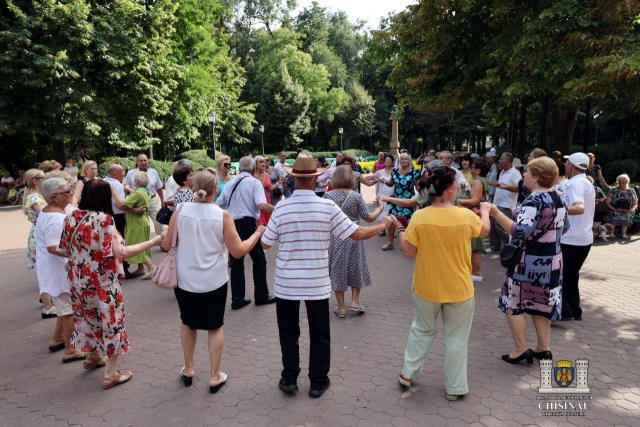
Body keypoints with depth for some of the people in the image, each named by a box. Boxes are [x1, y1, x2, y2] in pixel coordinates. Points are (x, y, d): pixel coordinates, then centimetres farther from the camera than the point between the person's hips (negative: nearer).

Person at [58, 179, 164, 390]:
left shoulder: (71, 218, -2)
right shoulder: (103, 219, -23)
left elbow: (65, 250, 8)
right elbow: (121, 252, -25)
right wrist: (152, 242, -21)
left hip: (79, 280, 7)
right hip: (103, 282, -7)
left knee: (90, 317, 25)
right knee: (110, 321, 6)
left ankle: (92, 356, 46)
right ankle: (111, 374, 15)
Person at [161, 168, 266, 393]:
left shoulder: (181, 211, -10)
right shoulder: (222, 215, -15)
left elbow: (167, 245, -4)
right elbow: (238, 251, -12)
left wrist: (162, 237, 19)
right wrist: (257, 233, 2)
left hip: (185, 279, 2)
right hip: (214, 281, -2)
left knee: (188, 323, 24)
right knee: (215, 326, 16)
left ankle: (189, 369, 34)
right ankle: (215, 376, 22)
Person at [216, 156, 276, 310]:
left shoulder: (229, 184, 15)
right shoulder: (254, 182, -3)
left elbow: (217, 206, 15)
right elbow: (261, 206, -18)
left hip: (231, 226, 6)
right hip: (247, 225, -5)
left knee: (236, 263, 12)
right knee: (259, 260, 10)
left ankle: (237, 299, 16)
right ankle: (261, 296, 18)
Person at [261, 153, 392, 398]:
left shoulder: (281, 208, -11)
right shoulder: (327, 206, -13)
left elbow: (265, 244, -3)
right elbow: (357, 234, -10)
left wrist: (262, 229, 20)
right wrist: (383, 225, 7)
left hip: (286, 283, 1)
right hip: (317, 283, 0)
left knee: (289, 332, 19)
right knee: (319, 334, 15)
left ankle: (289, 379, 27)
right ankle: (318, 382, 26)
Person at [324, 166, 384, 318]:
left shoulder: (328, 196, -7)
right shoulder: (356, 196, -7)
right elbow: (369, 218, -5)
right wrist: (380, 208, 11)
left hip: (335, 237, 0)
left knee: (338, 270, 10)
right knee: (355, 268, 19)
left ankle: (341, 307, 16)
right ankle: (354, 302, 19)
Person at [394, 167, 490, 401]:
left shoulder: (419, 217, -16)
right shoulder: (466, 216, -13)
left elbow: (408, 252, -9)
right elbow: (484, 231, 9)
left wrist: (400, 229, 8)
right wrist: (485, 210, 29)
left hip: (426, 288, 1)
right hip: (459, 290, -1)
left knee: (422, 330, 23)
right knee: (456, 337, 15)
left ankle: (408, 373, 33)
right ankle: (454, 387, 27)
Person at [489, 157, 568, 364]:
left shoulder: (534, 200, -21)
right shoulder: (559, 199, 7)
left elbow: (521, 232, -29)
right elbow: (564, 228, 19)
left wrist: (496, 214, -27)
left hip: (530, 261, -9)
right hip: (551, 260, 9)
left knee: (512, 303, 5)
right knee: (541, 304, 18)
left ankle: (521, 349, 10)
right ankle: (543, 348, 25)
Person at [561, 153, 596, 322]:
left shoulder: (575, 183, -17)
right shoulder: (588, 184, 13)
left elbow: (579, 208, -34)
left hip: (570, 238, -9)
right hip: (585, 238, 9)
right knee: (571, 274, 18)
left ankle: (563, 311, 3)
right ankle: (575, 311, 22)